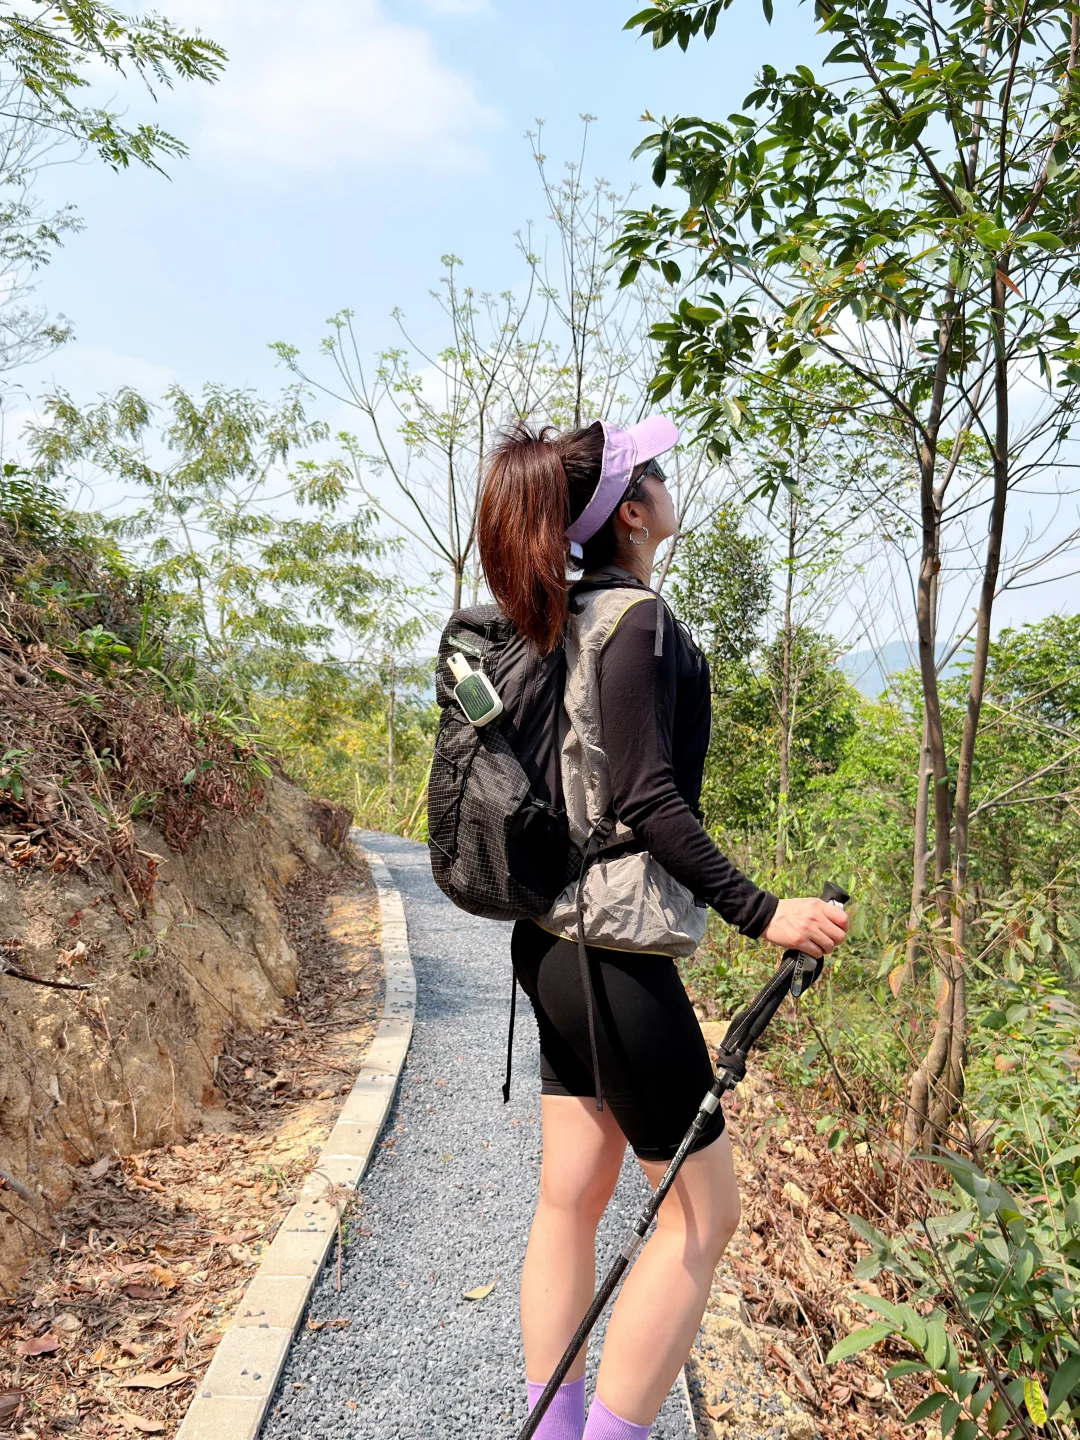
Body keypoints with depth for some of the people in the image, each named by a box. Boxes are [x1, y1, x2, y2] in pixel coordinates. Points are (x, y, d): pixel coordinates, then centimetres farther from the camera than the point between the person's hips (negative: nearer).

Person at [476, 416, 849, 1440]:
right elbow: (645, 799, -21)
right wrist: (758, 912, -19)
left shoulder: (564, 622, 11)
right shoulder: (636, 618, -14)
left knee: (571, 1197, 15)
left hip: (553, 940, 9)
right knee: (703, 1209, 6)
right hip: (616, 950, -9)